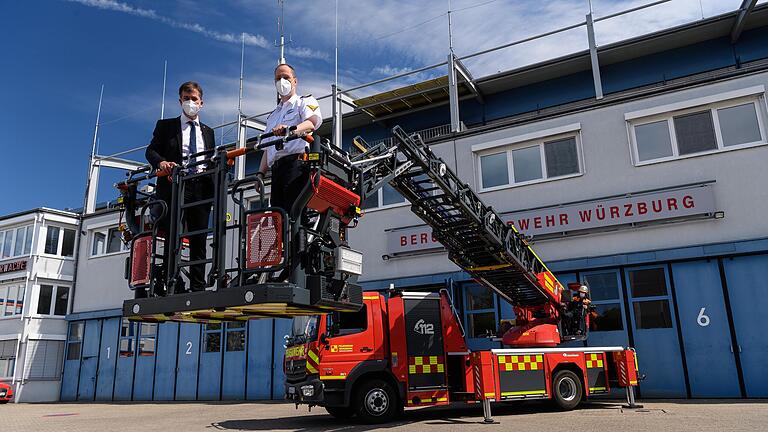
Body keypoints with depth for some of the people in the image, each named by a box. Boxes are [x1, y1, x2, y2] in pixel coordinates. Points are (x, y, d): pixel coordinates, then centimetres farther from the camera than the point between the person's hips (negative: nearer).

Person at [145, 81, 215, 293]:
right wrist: (161, 162, -16)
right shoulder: (166, 126, 15)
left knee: (199, 240, 1)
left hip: (201, 188, 3)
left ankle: (198, 290, 2)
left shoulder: (207, 132, 25)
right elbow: (151, 150, 5)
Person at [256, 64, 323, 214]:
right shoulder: (273, 115, 34)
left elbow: (313, 122, -11)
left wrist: (290, 129, -31)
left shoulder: (305, 102, 13)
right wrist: (260, 173, 13)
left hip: (296, 161, -6)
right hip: (276, 168, 7)